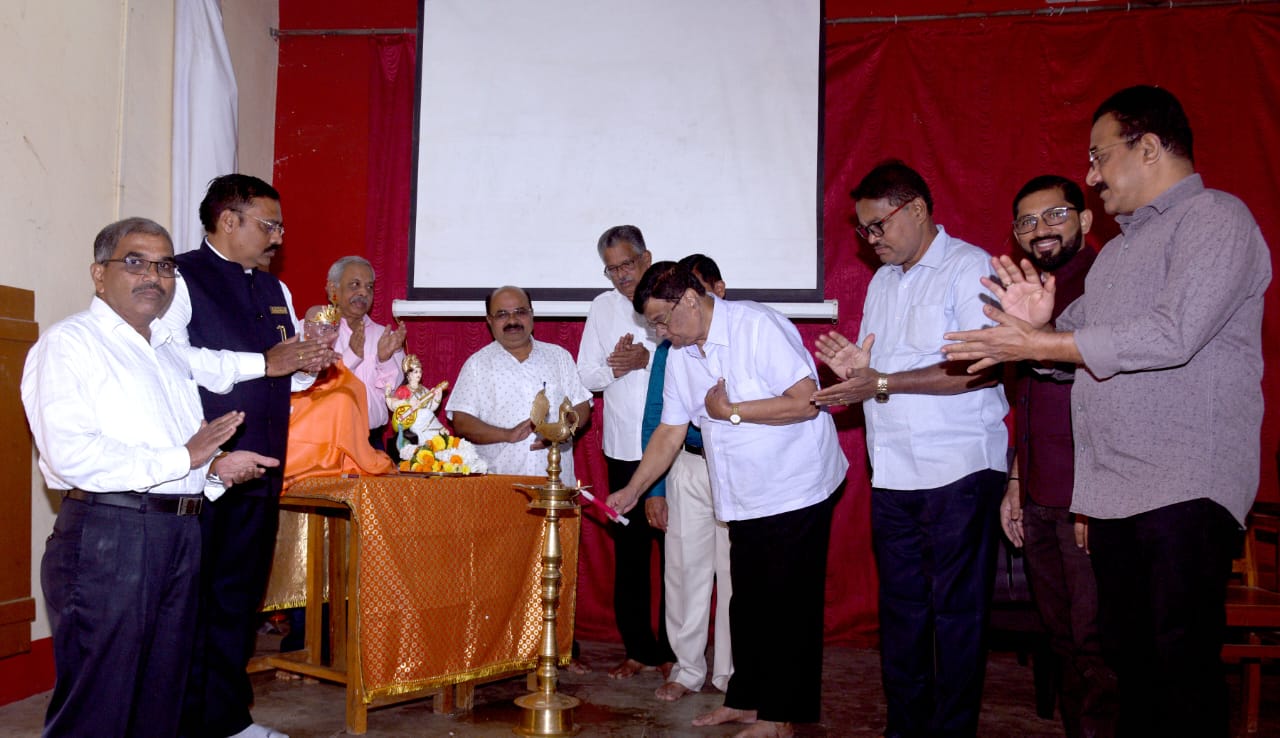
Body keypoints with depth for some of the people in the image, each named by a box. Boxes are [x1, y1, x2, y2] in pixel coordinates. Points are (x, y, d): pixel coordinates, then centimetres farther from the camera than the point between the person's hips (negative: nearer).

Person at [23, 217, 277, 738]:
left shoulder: (170, 350, 21)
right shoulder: (69, 343, -5)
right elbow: (71, 453, -18)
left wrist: (214, 463, 9)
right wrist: (184, 458, -13)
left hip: (181, 534, 8)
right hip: (107, 534, -8)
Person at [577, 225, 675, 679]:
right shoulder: (603, 308, 11)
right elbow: (586, 376, 11)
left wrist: (648, 360, -17)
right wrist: (613, 367, -8)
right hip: (623, 449, 4)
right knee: (628, 552, 9)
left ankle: (674, 651, 13)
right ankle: (638, 649, 20)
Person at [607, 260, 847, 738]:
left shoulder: (759, 327, -18)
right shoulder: (680, 355, 6)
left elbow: (805, 402, -24)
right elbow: (670, 432, 11)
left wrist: (730, 411, -18)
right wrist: (632, 491, 7)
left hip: (796, 493, -7)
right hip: (743, 499, 7)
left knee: (787, 605, 2)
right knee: (746, 603, 15)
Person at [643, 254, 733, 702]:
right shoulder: (670, 348, 6)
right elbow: (655, 421, 7)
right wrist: (653, 488, 3)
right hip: (689, 468, 2)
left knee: (734, 571, 6)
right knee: (685, 569, 7)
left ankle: (729, 672, 21)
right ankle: (688, 669, 22)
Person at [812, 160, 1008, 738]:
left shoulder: (969, 267, -6)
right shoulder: (881, 282, 18)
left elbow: (988, 365, -17)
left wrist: (882, 382, -19)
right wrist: (854, 369, -2)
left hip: (957, 470, -7)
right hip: (893, 472, 7)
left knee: (955, 608, 1)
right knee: (900, 604, 11)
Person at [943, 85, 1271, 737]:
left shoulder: (1216, 218, -6)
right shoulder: (1119, 248, 23)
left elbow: (1171, 335, -20)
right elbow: (1077, 332, 25)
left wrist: (1035, 346, -16)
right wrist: (1038, 323, 0)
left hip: (1185, 488, -8)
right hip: (1112, 489, 8)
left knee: (1183, 662, -6)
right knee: (1127, 654, 12)